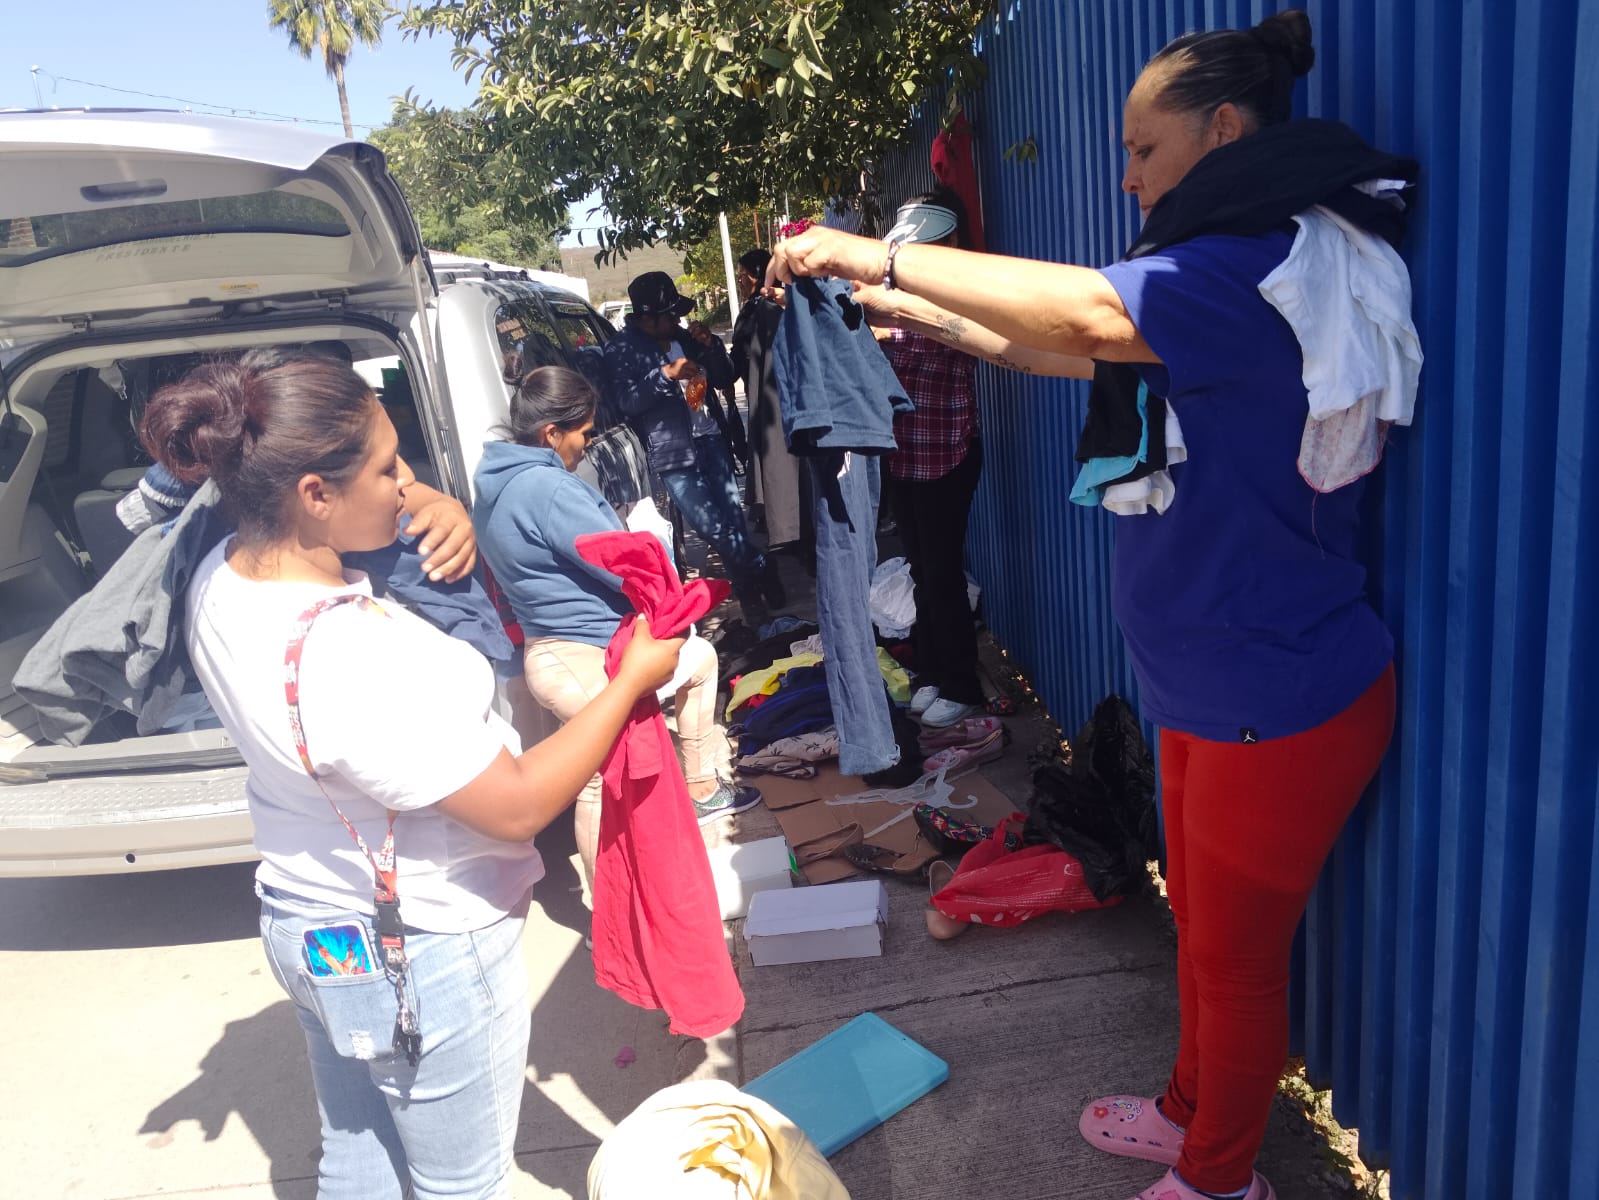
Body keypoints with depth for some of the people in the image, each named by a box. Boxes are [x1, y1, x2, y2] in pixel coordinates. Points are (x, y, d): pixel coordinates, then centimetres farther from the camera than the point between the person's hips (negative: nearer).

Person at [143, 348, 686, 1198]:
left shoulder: (222, 579, -9)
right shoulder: (356, 659, -36)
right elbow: (519, 805, -26)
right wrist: (632, 681, -18)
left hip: (305, 924, 8)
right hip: (416, 957, -8)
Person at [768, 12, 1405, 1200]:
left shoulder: (1271, 265, -21)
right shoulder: (1216, 277, 13)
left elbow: (1086, 311, -34)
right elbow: (1068, 351, 18)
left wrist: (875, 256, -25)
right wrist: (917, 310, 12)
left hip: (1281, 695, -10)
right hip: (1217, 686, 10)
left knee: (1235, 956, 10)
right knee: (1203, 927, 25)